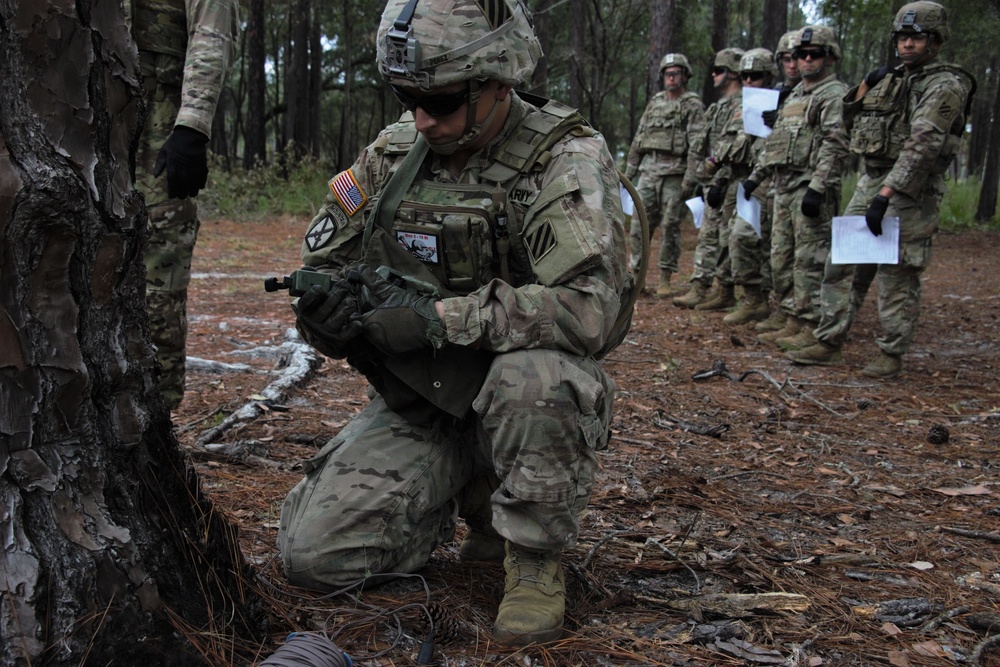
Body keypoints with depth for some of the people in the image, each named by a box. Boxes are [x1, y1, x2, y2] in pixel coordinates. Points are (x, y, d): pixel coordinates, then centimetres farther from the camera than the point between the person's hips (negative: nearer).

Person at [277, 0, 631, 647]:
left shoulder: (566, 157, -15)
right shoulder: (393, 152, 2)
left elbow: (592, 306, -30)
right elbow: (320, 265, 11)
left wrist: (440, 316, -31)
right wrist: (328, 303, -15)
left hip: (515, 398, -4)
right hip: (416, 404, 5)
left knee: (536, 375, -39)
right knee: (314, 554, -7)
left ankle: (536, 556, -11)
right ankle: (474, 497, 19)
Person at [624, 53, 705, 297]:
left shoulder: (693, 105, -1)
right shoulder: (655, 102, 15)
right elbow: (638, 138, 18)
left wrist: (690, 179, -17)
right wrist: (629, 171, 14)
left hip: (674, 173, -5)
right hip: (648, 170, 5)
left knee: (670, 226, -1)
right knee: (639, 224, 1)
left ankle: (665, 279, 6)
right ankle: (636, 274, 8)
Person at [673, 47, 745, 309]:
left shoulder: (742, 106, -13)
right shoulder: (721, 105, 18)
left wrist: (718, 182, -21)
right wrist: (706, 180, 16)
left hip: (728, 184, -10)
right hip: (713, 182, 10)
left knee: (726, 239, -4)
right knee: (707, 236, 8)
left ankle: (725, 292, 2)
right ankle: (699, 288, 10)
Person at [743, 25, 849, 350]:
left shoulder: (835, 95, -6)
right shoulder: (794, 96, 22)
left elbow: (835, 146, -16)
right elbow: (774, 142, 27)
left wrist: (817, 187, -24)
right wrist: (755, 176, 21)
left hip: (811, 188, -9)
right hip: (784, 187, 9)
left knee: (809, 261, -8)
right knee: (781, 259, 10)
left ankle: (812, 328, -3)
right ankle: (793, 322, 18)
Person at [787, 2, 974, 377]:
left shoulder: (945, 86, -10)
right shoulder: (891, 79, 15)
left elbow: (921, 146, -21)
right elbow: (850, 119, 25)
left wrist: (885, 194, -28)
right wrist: (866, 85, 7)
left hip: (909, 191, -8)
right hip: (870, 183, 8)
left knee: (897, 276, -3)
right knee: (842, 266, 7)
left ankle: (891, 356, 7)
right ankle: (828, 345, 14)